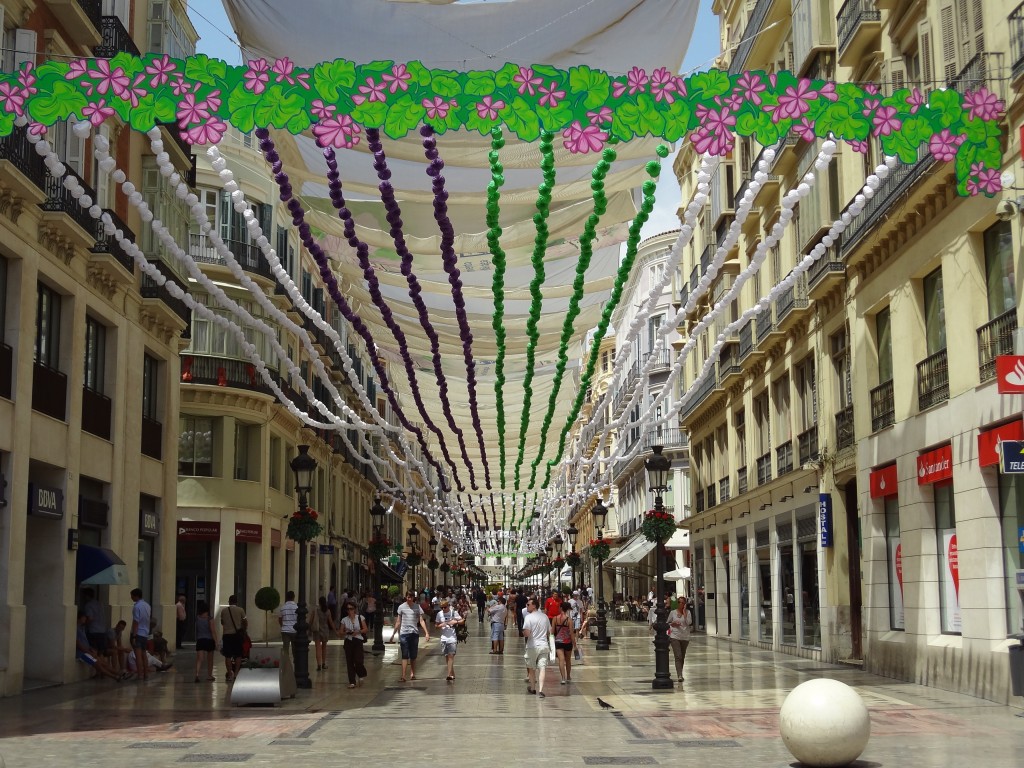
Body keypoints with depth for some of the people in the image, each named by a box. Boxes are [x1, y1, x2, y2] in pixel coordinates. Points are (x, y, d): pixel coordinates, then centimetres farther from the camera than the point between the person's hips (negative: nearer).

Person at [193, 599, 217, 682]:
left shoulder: (197, 618, -1)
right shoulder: (210, 619, -10)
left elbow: (195, 630, 8)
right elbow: (213, 631, -11)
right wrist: (216, 642, -7)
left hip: (199, 640, 2)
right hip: (209, 640, -2)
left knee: (199, 659, -4)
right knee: (210, 659, 15)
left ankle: (197, 673, -26)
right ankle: (209, 675, 26)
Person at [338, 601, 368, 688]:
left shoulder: (360, 618, 3)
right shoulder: (344, 620, 7)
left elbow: (366, 629, 2)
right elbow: (340, 633, 6)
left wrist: (358, 632, -14)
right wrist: (346, 632, -14)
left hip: (358, 641, -2)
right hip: (348, 641, 2)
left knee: (358, 661, -12)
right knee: (349, 662, 0)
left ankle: (360, 675, 20)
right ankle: (352, 682, 7)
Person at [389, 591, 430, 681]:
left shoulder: (417, 607, 5)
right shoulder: (401, 607, 4)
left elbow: (421, 621, 1)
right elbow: (398, 622, 9)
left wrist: (426, 632, -9)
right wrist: (393, 634, 9)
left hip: (414, 633, 1)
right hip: (404, 633, -1)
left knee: (413, 656, 8)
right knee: (405, 656, -6)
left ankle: (413, 674, 20)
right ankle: (403, 676, -10)